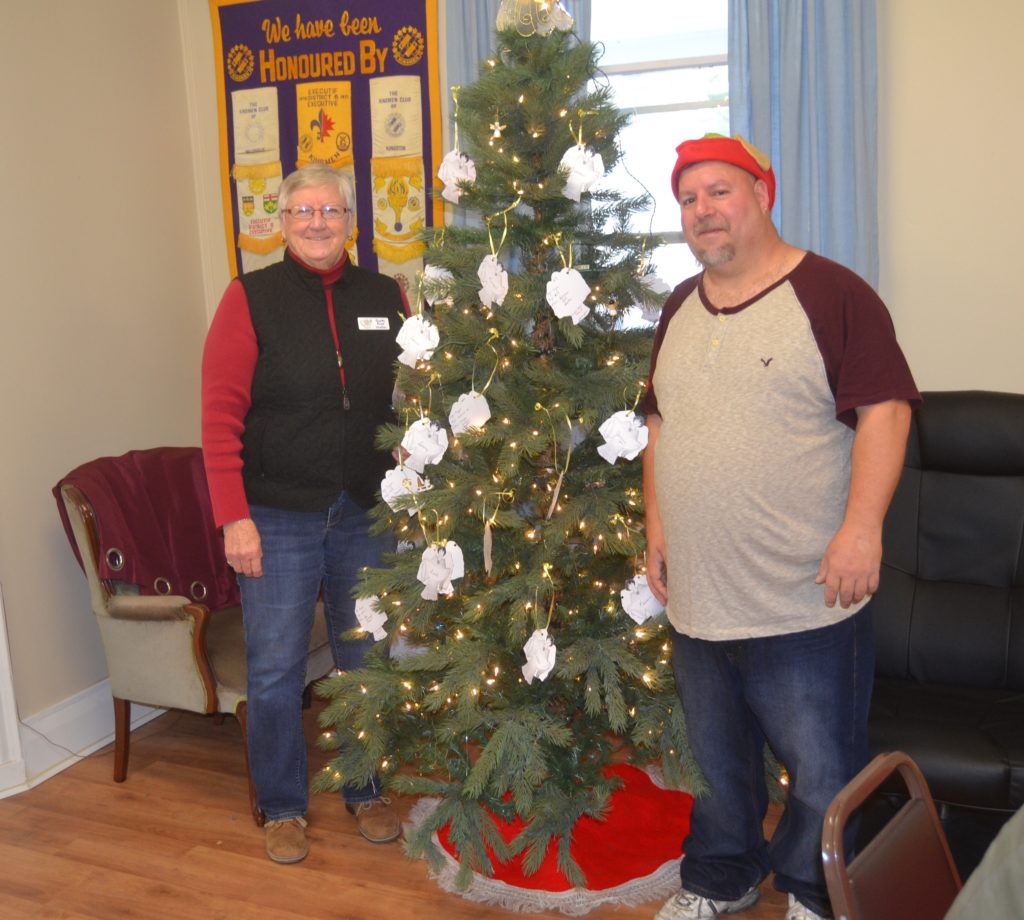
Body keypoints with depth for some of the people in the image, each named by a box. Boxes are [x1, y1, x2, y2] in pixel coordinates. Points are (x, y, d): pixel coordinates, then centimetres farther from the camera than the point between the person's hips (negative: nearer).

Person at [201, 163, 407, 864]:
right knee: (276, 671, 8)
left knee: (368, 661, 15)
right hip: (277, 517, -2)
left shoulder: (385, 297, 4)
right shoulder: (251, 298, -4)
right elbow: (221, 412, -9)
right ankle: (283, 807, 28)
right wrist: (234, 517, -14)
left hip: (367, 513, 3)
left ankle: (366, 792, 35)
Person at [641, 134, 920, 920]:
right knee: (717, 760, 21)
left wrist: (863, 526, -22)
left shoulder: (832, 294, -9)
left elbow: (885, 409, -14)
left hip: (806, 601, -6)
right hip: (698, 598, 6)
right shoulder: (680, 310, 12)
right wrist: (656, 523, 12)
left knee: (823, 770, 9)